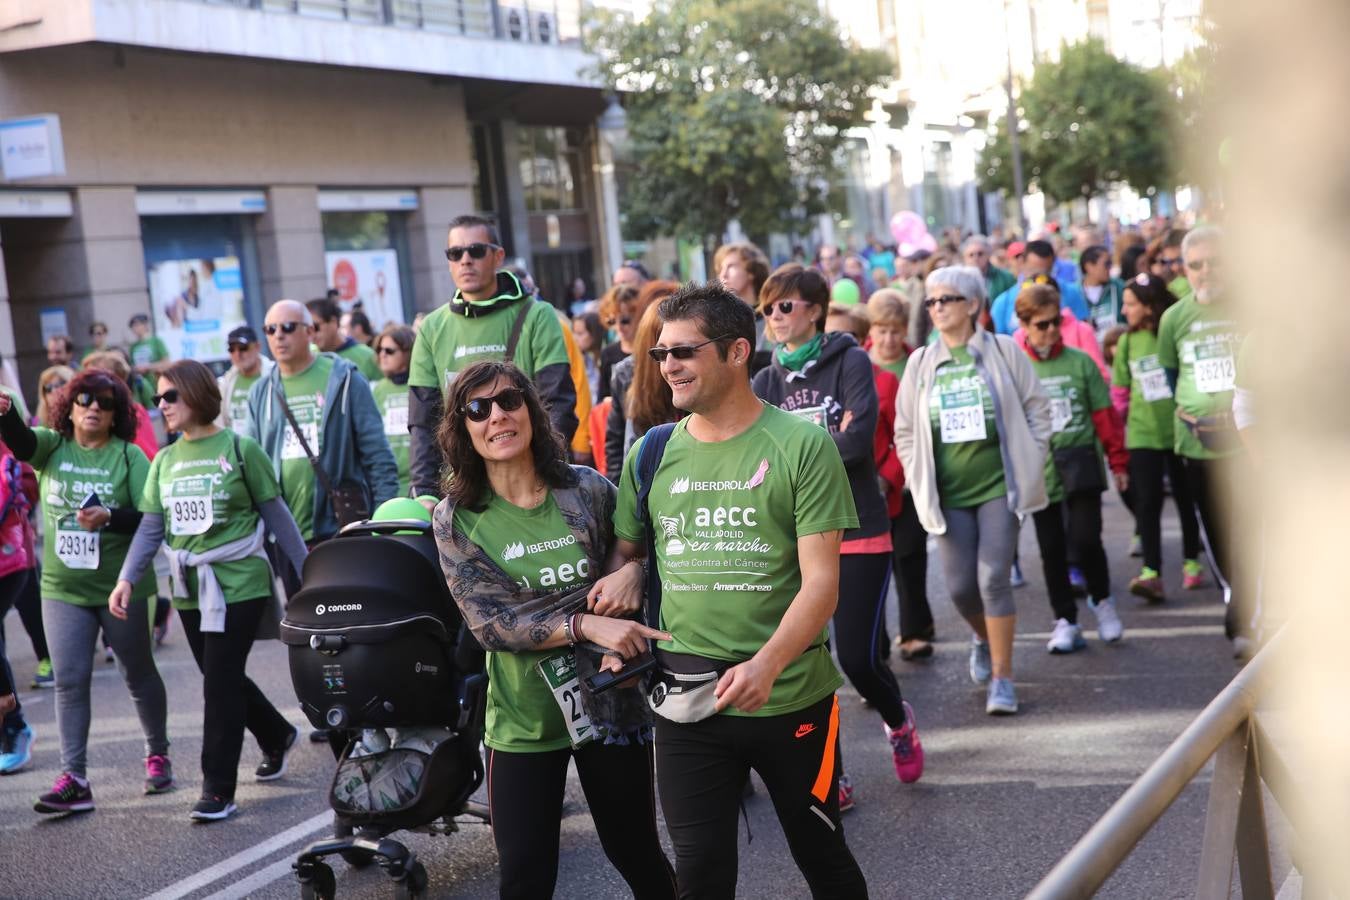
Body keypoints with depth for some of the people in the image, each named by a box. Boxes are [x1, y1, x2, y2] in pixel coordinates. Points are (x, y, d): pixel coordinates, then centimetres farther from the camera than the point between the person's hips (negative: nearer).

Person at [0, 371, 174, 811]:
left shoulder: (129, 456, -5)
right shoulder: (52, 445, 1)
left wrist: (109, 518, -28)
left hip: (121, 588, -2)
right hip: (63, 589, 2)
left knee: (139, 674, 12)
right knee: (69, 680, -2)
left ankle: (158, 755, 31)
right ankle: (73, 779, 0)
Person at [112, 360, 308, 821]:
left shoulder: (239, 449, -7)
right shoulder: (164, 461, 9)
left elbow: (276, 515, -4)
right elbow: (151, 527, 5)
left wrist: (307, 572, -5)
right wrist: (126, 579, -9)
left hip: (238, 583, -6)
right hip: (190, 590, 6)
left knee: (221, 683, -7)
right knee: (223, 679, 15)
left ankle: (218, 789, 0)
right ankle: (277, 736, 40)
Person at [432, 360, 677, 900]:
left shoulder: (588, 489, -4)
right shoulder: (456, 518, -6)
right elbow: (489, 623, -13)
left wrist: (634, 571, -14)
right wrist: (585, 625, -24)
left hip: (610, 704, 0)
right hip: (522, 718, 0)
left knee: (637, 855, 14)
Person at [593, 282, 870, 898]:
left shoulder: (802, 445, -8)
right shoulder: (650, 453, 5)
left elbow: (821, 581, -13)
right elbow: (625, 551, 18)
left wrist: (765, 666, -28)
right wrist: (622, 574, -6)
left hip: (792, 697, -3)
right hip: (685, 701, 3)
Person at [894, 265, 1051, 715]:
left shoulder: (1003, 351, 0)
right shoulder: (921, 363, 6)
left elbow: (1037, 408, 5)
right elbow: (905, 430, 11)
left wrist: (1029, 465, -1)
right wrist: (919, 483, 3)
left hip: (999, 486, -3)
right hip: (948, 493, 3)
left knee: (993, 578, -11)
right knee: (960, 586, 2)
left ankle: (1002, 677, 0)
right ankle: (984, 637, 36)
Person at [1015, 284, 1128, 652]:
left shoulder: (1079, 361, 1)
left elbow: (1105, 414, 4)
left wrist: (1118, 460, 4)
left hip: (1081, 468, 0)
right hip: (1038, 473, 1)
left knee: (1085, 539, -9)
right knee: (1051, 549, 7)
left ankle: (1101, 599, 18)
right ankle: (1065, 620, 20)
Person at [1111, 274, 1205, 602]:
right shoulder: (1127, 341, 4)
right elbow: (1120, 390, 12)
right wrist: (1123, 421, 10)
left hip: (1180, 430, -2)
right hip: (1142, 434, 2)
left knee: (1185, 498, 11)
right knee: (1147, 502, -6)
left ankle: (1191, 562, 27)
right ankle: (1151, 573, -11)